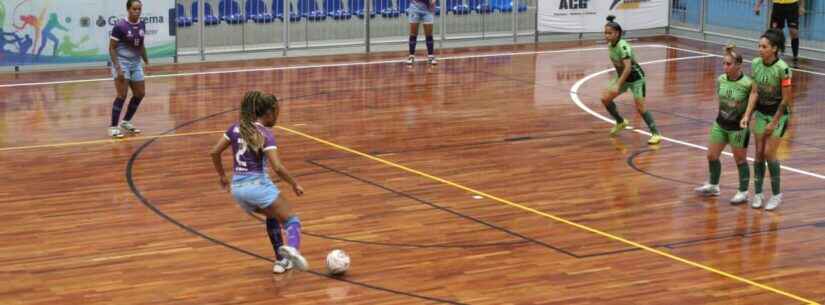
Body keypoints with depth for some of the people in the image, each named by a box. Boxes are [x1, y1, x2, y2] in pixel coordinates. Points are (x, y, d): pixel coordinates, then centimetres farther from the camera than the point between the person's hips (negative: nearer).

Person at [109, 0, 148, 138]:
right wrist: (118, 68, -21)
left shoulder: (142, 25, 2)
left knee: (140, 94, 8)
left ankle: (126, 122, 24)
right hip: (122, 62, -7)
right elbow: (112, 48, -14)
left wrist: (147, 62, 13)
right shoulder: (120, 26, -17)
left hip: (135, 63, 7)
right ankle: (113, 127, -2)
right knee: (122, 95, -12)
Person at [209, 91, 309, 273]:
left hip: (237, 188, 7)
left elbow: (214, 152, 9)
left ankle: (281, 260, 25)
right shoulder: (265, 134, -8)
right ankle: (291, 247, -35)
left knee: (273, 215, 29)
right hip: (258, 185, -7)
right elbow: (277, 167, -18)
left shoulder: (236, 128, 9)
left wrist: (221, 176, 22)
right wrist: (294, 185, -5)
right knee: (291, 220, -2)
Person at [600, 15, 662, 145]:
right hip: (623, 77, 8)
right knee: (605, 98, 1)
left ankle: (656, 134, -5)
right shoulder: (610, 45, -4)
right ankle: (620, 122, 22)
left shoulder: (623, 46, -29)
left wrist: (618, 85, -42)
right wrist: (618, 80, 17)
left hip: (635, 77, -8)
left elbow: (628, 67, -38)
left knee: (640, 107, -14)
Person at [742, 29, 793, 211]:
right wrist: (747, 115, -13)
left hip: (778, 113, -5)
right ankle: (758, 193, 13)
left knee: (769, 153, -7)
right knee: (759, 153, 5)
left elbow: (786, 100, -16)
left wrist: (773, 123, -14)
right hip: (761, 112, 5)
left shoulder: (782, 69, -22)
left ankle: (777, 194, 9)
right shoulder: (755, 64, -7)